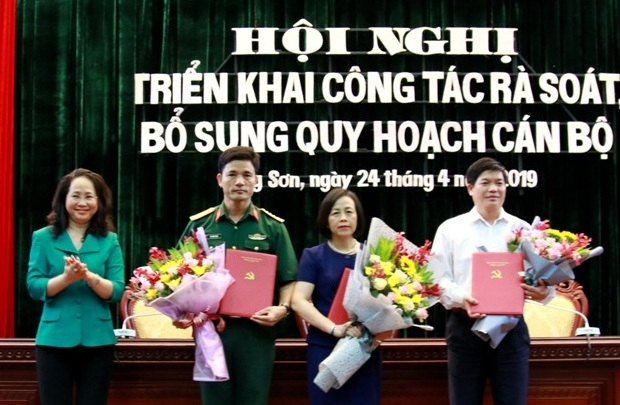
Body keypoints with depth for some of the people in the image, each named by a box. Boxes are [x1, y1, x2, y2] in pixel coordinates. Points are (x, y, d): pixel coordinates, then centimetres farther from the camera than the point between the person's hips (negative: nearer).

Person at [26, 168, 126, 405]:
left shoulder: (109, 241, 4)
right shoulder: (43, 238, 2)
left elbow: (117, 291, -3)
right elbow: (34, 287, -4)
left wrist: (89, 276, -22)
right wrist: (66, 278, -22)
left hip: (97, 341, 1)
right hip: (55, 340, -1)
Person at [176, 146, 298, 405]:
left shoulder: (273, 226, 5)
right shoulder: (199, 224, 6)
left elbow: (288, 279, 4)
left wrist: (283, 308, -13)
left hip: (257, 329, 0)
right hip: (211, 328, 1)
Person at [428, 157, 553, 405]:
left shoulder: (522, 229, 11)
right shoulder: (450, 229, 5)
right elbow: (436, 279, 0)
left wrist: (542, 291, -15)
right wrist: (460, 297, -20)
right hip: (465, 327, -1)